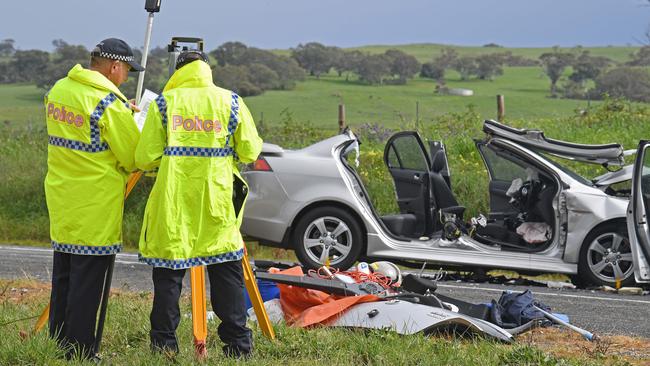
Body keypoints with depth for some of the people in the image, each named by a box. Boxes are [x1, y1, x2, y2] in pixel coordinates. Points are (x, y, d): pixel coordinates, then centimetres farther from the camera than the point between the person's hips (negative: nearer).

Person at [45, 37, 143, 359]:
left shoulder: (58, 90, 6)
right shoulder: (109, 103, -18)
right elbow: (135, 157, -13)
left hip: (61, 200, 8)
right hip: (94, 207, -8)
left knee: (63, 275, 15)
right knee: (87, 282, -2)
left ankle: (58, 346, 22)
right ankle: (80, 354, 1)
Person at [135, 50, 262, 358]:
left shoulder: (163, 103, -1)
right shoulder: (231, 103, 2)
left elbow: (145, 158, -3)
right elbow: (250, 152, 2)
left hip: (171, 208, -1)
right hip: (217, 206, 1)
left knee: (168, 275, 6)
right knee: (227, 272, 9)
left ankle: (164, 344, 7)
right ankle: (238, 344, 10)